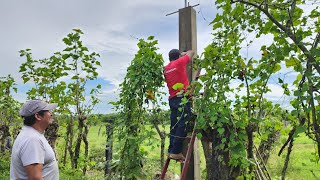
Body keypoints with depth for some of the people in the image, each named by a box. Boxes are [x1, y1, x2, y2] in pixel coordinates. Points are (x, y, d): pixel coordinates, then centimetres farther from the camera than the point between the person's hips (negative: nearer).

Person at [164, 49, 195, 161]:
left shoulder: (166, 69, 16)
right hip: (182, 98, -7)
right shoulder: (179, 62, 0)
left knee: (174, 126, 9)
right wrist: (183, 54, 31)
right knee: (182, 126, -7)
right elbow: (191, 52, 11)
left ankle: (171, 150, 10)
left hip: (172, 99, 7)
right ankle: (176, 152, -8)